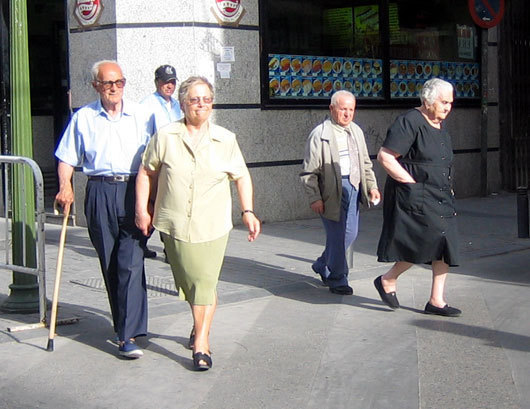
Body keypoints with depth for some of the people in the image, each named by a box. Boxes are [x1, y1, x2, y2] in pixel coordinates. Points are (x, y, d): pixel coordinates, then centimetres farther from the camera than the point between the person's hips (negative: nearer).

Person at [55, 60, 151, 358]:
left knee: (131, 263, -12)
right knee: (109, 264, 8)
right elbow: (67, 158, 12)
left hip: (134, 191, -2)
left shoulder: (138, 115, 8)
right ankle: (123, 322, 23)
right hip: (100, 192, 2)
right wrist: (66, 186, -4)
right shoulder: (83, 118, 9)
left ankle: (129, 334, -14)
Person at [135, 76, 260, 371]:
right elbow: (146, 173, 8)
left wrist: (248, 211, 2)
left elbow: (242, 176, 10)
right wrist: (143, 210, 4)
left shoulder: (225, 140, 3)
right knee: (190, 279, 8)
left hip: (212, 225, 0)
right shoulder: (165, 137, 1)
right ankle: (201, 325, 33)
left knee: (205, 282, -3)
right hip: (174, 224, 0)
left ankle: (201, 341, 7)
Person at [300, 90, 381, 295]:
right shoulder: (320, 134, -9)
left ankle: (322, 266, 34)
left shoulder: (356, 131, 13)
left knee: (350, 232, 12)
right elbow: (309, 171, -10)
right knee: (337, 235, -4)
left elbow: (366, 163, 23)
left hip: (354, 187, 7)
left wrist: (372, 186, 12)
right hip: (332, 191, -7)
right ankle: (337, 280, 11)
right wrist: (315, 198, -16)